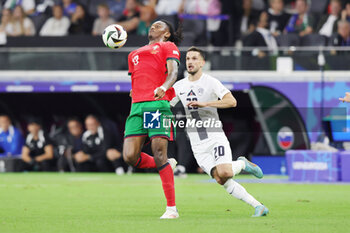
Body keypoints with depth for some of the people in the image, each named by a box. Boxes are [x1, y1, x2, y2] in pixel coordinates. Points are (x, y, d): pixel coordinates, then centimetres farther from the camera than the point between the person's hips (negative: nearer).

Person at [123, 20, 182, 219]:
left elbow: (173, 71, -5)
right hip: (138, 106, 6)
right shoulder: (135, 54, 31)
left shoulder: (168, 47, 13)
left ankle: (172, 208, -8)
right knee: (130, 156, -10)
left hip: (158, 104, -6)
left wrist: (165, 86, -27)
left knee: (159, 156, -13)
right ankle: (166, 165, 17)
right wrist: (131, 117, 25)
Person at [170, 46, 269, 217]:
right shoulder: (179, 86, 11)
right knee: (221, 180, -10)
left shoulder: (211, 82, -5)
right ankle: (257, 206, -2)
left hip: (215, 137, -4)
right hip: (197, 145, 4)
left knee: (224, 173, -28)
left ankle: (242, 164, 7)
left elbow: (231, 102, -18)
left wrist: (205, 104, -26)